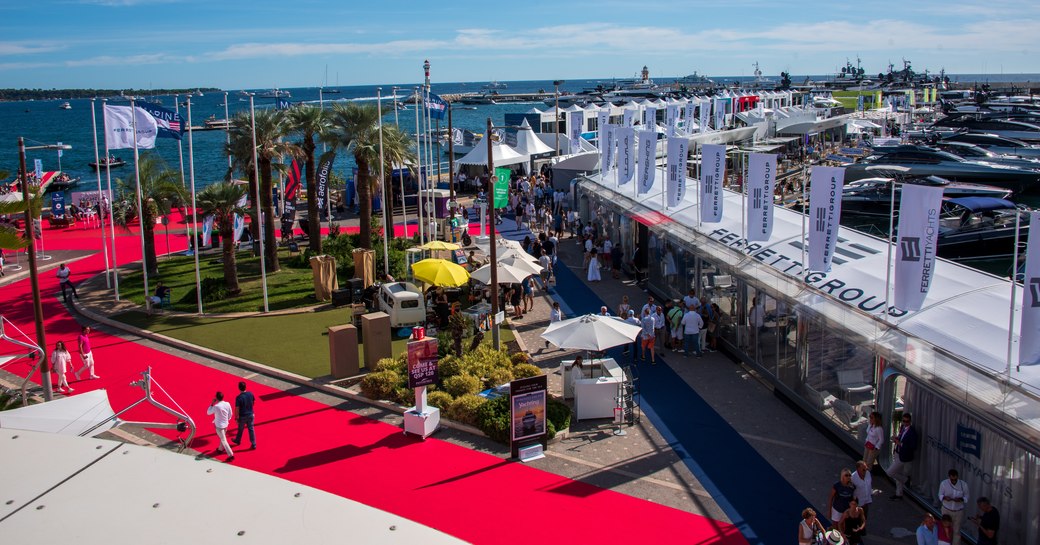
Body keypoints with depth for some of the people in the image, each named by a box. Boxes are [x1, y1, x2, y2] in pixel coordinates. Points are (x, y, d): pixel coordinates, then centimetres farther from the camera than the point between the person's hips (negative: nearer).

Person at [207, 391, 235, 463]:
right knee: (222, 437, 28)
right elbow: (230, 414, 3)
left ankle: (231, 455, -4)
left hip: (219, 425, -6)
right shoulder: (227, 404, -10)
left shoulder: (216, 406, -26)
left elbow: (208, 412, -8)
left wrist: (212, 403, -7)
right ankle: (221, 449, 49)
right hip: (225, 424, 6)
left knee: (224, 440, -1)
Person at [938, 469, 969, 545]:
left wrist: (960, 499, -26)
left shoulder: (964, 484, -15)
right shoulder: (943, 484, -17)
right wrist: (945, 497, -27)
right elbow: (940, 495, -4)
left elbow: (966, 497, -4)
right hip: (946, 510, 0)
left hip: (959, 511, 0)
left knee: (957, 531, 9)